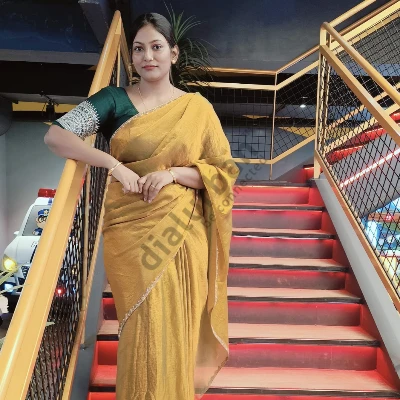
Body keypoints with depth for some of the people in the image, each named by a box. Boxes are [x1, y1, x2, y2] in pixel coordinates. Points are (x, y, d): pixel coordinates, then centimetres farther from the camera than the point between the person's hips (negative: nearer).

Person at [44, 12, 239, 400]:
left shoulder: (196, 107, 5)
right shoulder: (114, 99, 2)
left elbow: (222, 171, 3)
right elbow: (54, 136, -8)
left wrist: (173, 173, -13)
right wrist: (114, 164, -19)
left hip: (182, 234, 1)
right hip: (132, 232, -1)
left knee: (179, 324, 9)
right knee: (145, 326, 4)